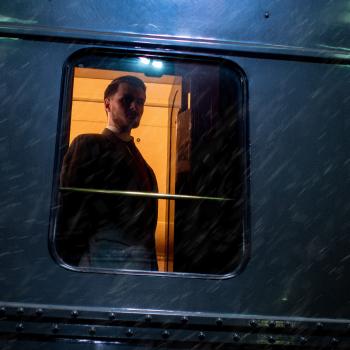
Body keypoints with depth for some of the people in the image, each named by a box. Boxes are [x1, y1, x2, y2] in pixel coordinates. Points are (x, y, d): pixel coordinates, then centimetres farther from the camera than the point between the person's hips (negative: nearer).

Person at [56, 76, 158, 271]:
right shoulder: (89, 144, 1)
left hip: (142, 260, 7)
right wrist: (70, 260, -16)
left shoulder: (135, 155, 23)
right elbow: (70, 207, -8)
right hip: (106, 256, -7)